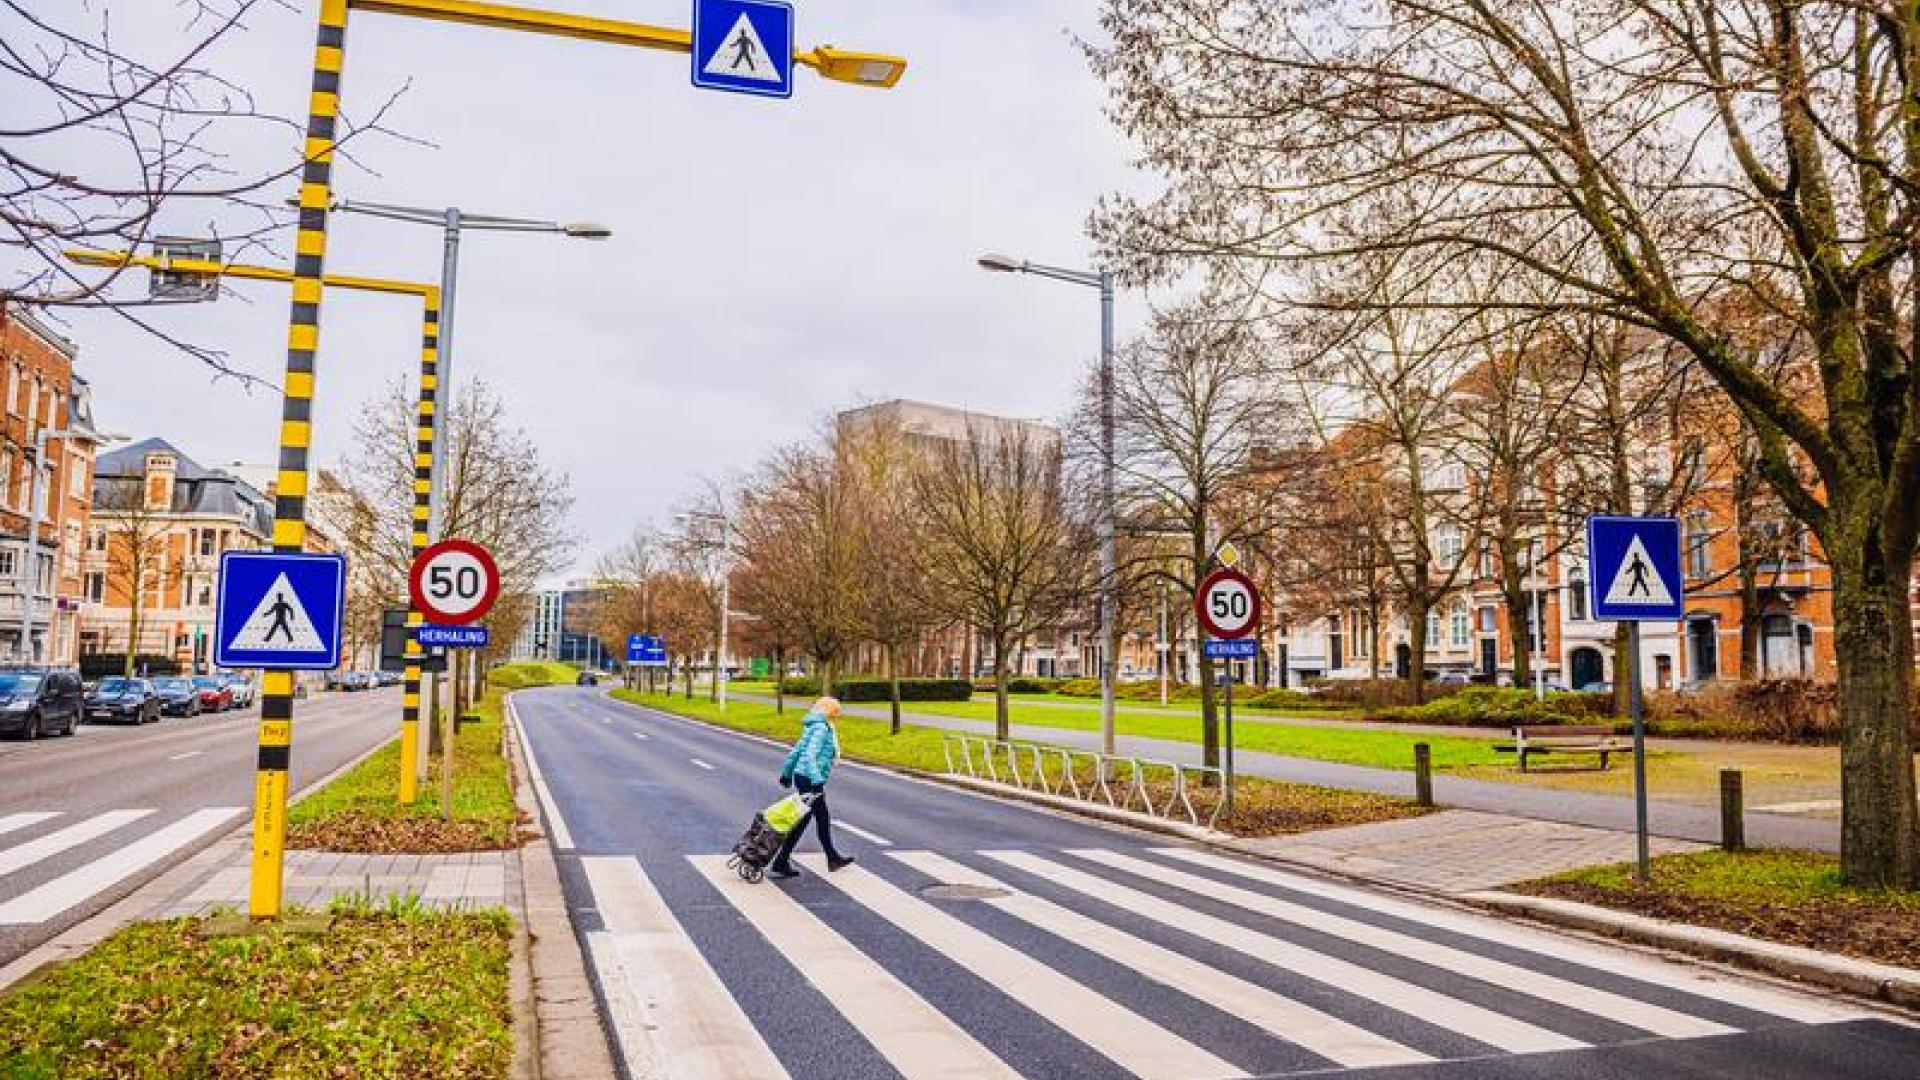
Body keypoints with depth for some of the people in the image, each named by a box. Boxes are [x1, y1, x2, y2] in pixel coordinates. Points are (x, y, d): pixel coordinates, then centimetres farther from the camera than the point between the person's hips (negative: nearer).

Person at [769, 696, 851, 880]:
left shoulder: (813, 727, 13)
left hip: (801, 776, 10)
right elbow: (810, 755, -26)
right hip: (809, 780, -10)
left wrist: (786, 772, 28)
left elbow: (797, 750, 20)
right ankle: (779, 864, 3)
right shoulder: (821, 729, -16)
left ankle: (833, 858, 28)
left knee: (823, 818, 17)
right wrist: (817, 780, -33)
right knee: (801, 821, -3)